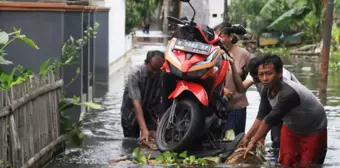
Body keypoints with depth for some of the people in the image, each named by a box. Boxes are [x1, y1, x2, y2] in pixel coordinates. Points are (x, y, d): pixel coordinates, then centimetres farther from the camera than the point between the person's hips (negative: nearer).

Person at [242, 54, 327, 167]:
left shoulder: (288, 94, -39)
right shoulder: (267, 90, -15)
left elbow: (270, 120, -33)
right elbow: (262, 116, -6)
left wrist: (253, 141, -24)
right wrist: (247, 137, -7)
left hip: (313, 132, -7)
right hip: (291, 128, 7)